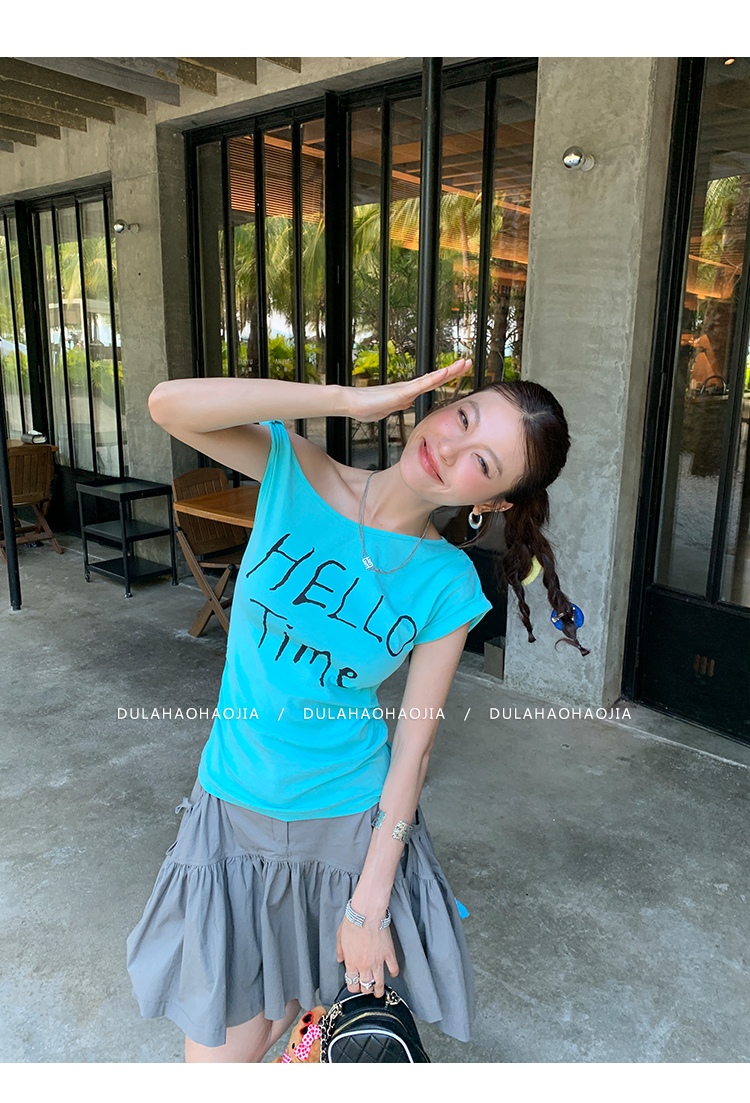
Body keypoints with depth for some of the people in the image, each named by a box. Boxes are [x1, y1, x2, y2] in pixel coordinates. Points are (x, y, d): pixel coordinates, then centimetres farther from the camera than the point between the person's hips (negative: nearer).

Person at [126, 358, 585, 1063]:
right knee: (219, 1063, 12)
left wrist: (368, 905, -7)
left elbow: (413, 747, -9)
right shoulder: (295, 472, -13)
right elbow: (170, 404, -29)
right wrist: (356, 399, -29)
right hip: (234, 813, 1)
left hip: (353, 824, 0)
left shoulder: (448, 587, -13)